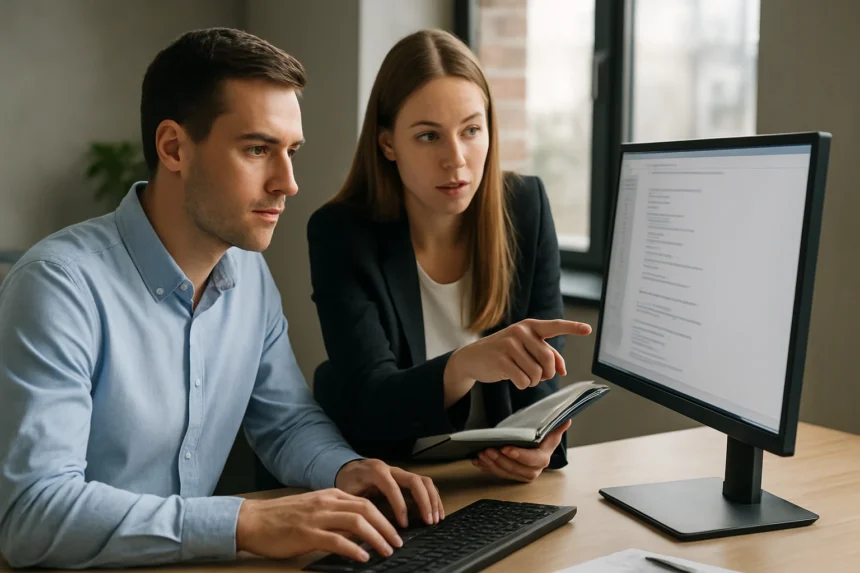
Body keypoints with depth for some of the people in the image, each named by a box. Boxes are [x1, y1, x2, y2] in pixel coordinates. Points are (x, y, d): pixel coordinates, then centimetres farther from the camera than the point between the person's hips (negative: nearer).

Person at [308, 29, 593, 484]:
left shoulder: (526, 208, -5)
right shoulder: (338, 233, -13)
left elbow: (541, 377, -3)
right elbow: (367, 400, -21)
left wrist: (538, 444, -26)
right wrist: (466, 365, -41)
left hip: (499, 480, 4)